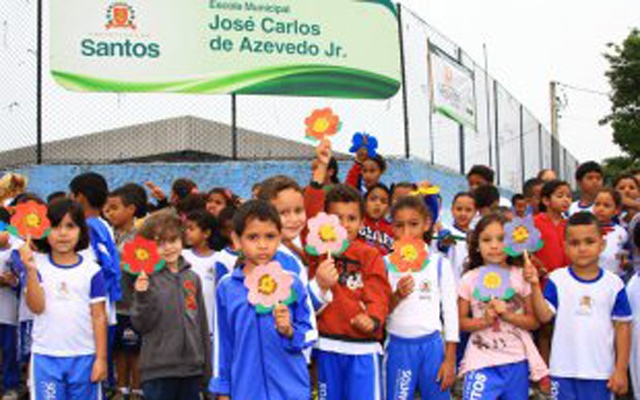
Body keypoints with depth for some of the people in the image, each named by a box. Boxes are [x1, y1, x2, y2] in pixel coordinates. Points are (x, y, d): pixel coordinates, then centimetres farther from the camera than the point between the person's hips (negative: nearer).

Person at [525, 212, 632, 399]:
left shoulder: (614, 284, -2)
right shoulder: (557, 279, -3)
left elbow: (622, 327, 1)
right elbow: (545, 316, -9)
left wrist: (621, 369, 0)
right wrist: (535, 285, -21)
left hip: (600, 372, 0)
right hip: (564, 370, 0)